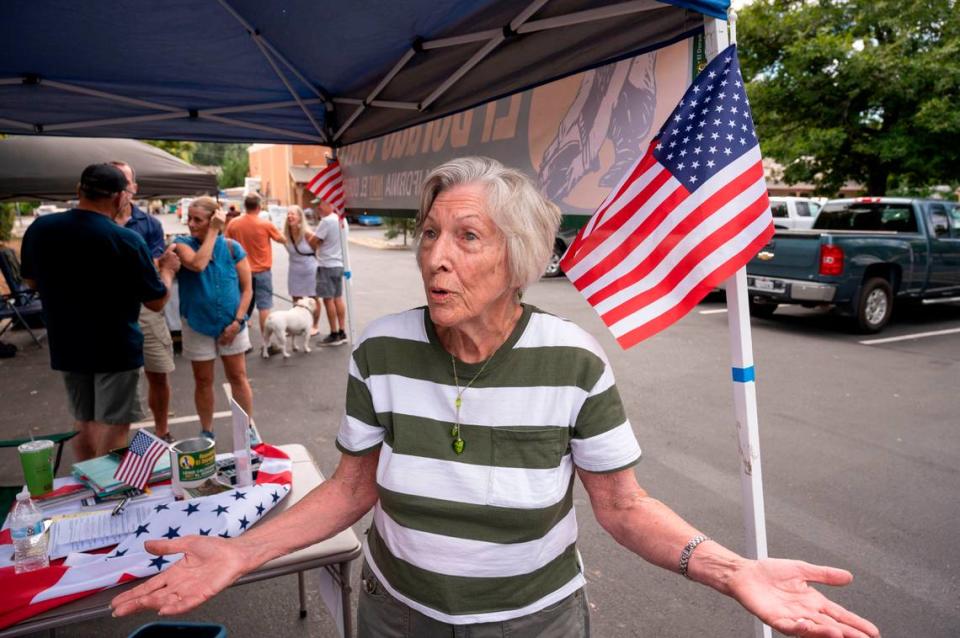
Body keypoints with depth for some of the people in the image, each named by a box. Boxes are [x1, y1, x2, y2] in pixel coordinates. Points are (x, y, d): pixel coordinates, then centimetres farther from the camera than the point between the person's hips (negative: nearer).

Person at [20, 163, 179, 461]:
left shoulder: (39, 229, -3)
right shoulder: (127, 240, -20)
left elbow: (31, 281, 14)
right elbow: (157, 301, -12)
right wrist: (167, 270, 6)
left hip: (66, 347, 6)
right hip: (116, 348, -6)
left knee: (84, 423, 20)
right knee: (113, 426, 4)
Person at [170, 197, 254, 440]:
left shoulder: (232, 247, -4)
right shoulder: (182, 244, -5)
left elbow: (246, 288, -3)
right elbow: (197, 264, -28)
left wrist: (237, 321, -12)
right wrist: (213, 232, -20)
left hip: (231, 325, 0)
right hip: (198, 325, 0)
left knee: (238, 377, 7)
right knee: (203, 381, 11)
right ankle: (207, 433, 26)